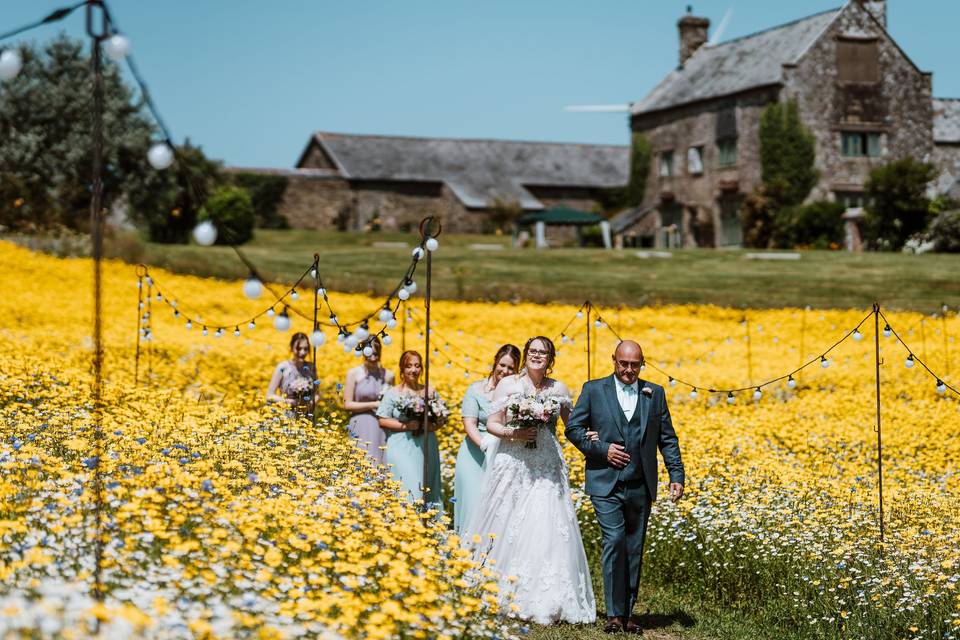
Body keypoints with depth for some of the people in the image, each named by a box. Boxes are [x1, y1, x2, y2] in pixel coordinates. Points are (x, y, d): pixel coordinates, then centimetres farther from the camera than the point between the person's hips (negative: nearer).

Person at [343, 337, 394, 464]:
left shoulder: (388, 375, 10)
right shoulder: (354, 374, 1)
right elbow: (347, 404, -3)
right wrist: (374, 405, -9)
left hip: (382, 427, 3)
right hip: (361, 428, -3)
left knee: (381, 463, -3)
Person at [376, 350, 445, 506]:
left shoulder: (430, 393, 11)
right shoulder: (392, 393, 2)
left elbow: (440, 420, 14)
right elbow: (382, 420, -2)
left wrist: (430, 426, -8)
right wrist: (405, 426, -12)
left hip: (426, 448, 3)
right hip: (401, 449, -3)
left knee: (425, 489, 0)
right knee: (407, 488, -12)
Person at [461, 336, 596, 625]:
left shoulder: (558, 389, 7)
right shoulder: (508, 384, 2)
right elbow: (492, 424, 2)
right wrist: (514, 433, -16)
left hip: (546, 468, 1)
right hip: (512, 466, -1)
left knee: (545, 530, -5)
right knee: (507, 527, -2)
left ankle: (544, 601, 1)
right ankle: (500, 598, 10)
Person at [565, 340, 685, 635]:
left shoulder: (655, 393, 9)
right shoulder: (594, 390, 3)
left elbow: (667, 438, 10)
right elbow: (573, 428, 4)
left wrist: (677, 475, 1)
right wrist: (601, 449, -9)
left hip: (640, 487, 3)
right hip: (606, 484, -3)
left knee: (634, 551, 7)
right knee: (614, 541, -16)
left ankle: (627, 613, 16)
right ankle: (614, 614, -10)